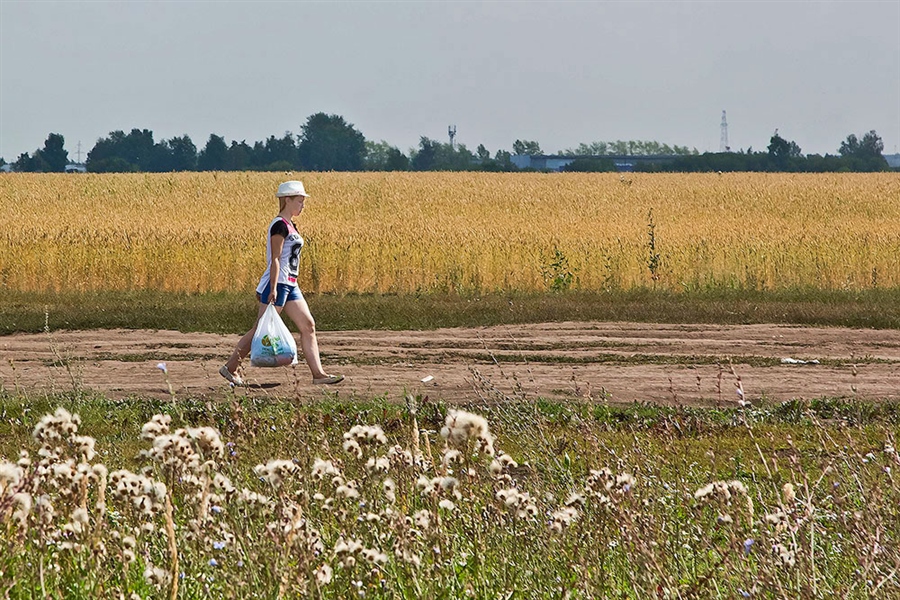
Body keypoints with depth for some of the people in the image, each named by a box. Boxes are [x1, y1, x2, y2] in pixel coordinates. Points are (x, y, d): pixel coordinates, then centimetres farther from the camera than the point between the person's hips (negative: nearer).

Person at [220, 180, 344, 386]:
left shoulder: (289, 226, 16)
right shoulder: (280, 226, -13)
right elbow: (275, 259, -19)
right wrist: (273, 289, -23)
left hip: (290, 285, 10)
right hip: (277, 284, -10)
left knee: (308, 325, 2)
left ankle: (318, 374, -1)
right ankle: (230, 367, 6)